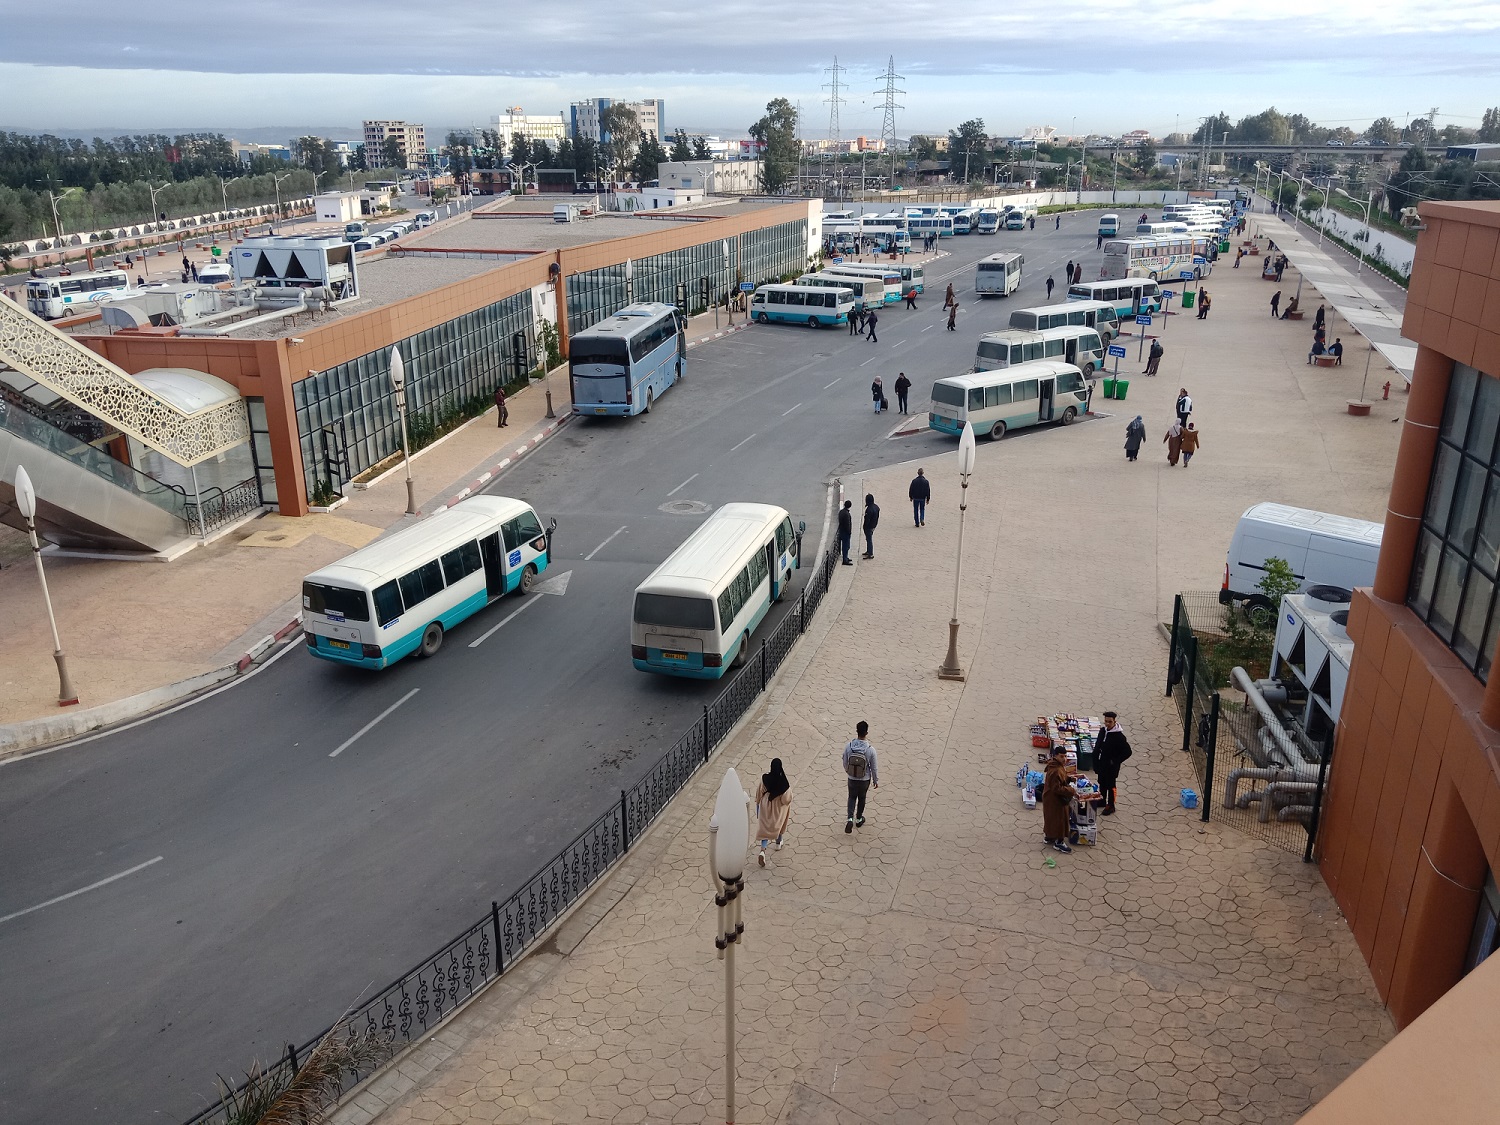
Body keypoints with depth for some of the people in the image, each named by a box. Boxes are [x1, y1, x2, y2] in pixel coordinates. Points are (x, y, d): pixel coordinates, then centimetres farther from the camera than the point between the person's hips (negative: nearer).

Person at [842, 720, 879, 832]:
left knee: (852, 797, 23)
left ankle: (850, 819, 7)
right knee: (861, 798, 23)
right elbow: (873, 768, -13)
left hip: (852, 779, 1)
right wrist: (876, 780, 5)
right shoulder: (870, 750, -25)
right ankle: (859, 819, 40)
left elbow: (845, 762, -4)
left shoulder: (848, 746, -20)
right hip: (865, 780, -1)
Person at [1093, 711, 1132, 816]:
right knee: (1102, 783, 21)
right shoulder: (1102, 731, -2)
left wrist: (1115, 761, -18)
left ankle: (1110, 806, 20)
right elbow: (1097, 745, 12)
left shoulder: (1119, 736, -22)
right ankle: (1102, 801, 39)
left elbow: (1127, 752, -19)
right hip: (1101, 764, 7)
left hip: (1112, 766, -7)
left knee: (1110, 785, 6)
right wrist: (1096, 758, 7)